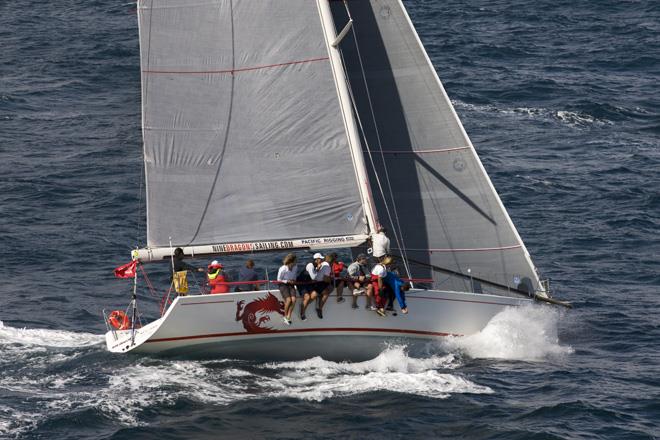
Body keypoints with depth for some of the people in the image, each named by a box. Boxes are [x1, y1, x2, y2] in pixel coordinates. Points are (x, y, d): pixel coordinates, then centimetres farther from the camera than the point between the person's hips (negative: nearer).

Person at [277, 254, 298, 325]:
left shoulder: (295, 268, -2)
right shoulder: (283, 269, -18)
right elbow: (279, 280, -8)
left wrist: (293, 281, -6)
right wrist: (287, 281, -17)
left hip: (291, 284, 5)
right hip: (283, 285, -5)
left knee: (293, 299, -20)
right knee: (288, 300, -24)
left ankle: (288, 317, -15)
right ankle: (285, 316, -2)